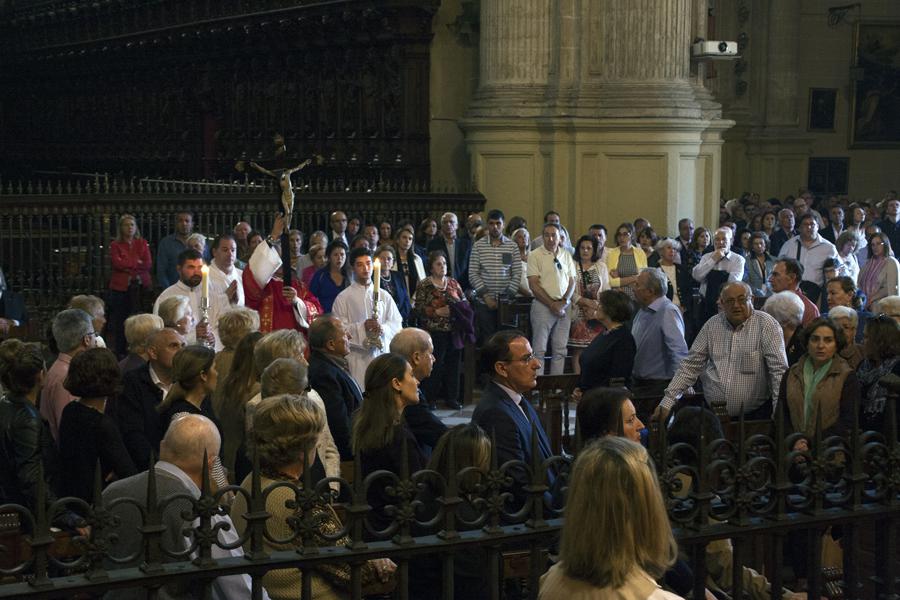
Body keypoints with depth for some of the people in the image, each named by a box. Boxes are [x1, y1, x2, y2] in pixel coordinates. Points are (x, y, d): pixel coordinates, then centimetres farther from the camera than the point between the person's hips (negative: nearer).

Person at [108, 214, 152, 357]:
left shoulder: (142, 243, 14)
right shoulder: (115, 245, 8)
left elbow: (148, 264, 2)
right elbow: (116, 263, -8)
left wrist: (127, 265, -5)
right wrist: (137, 262, -4)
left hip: (140, 286, 1)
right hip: (120, 287, -1)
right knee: (120, 321, -2)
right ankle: (119, 353, 4)